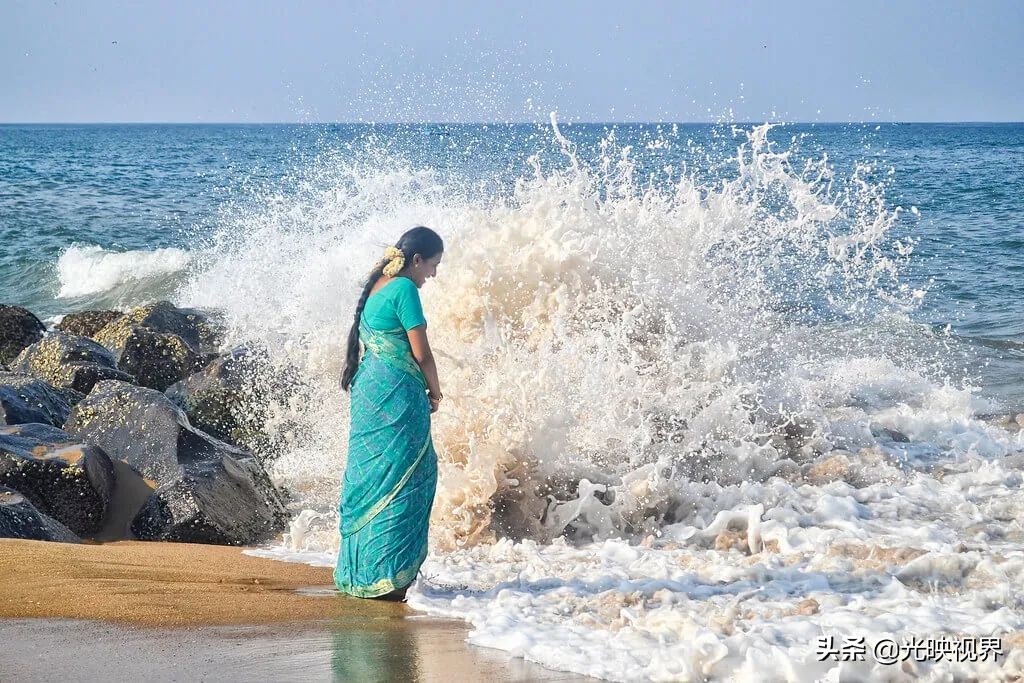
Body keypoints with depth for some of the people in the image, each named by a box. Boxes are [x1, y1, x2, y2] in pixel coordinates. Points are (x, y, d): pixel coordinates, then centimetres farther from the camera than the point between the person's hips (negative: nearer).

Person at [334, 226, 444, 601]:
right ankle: (385, 575, -4)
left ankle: (358, 570, 18)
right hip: (396, 397, -9)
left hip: (367, 388, 9)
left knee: (369, 479, 13)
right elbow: (421, 353, -12)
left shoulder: (376, 285, 14)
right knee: (398, 481, -4)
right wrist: (434, 392, 4)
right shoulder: (404, 289, -13)